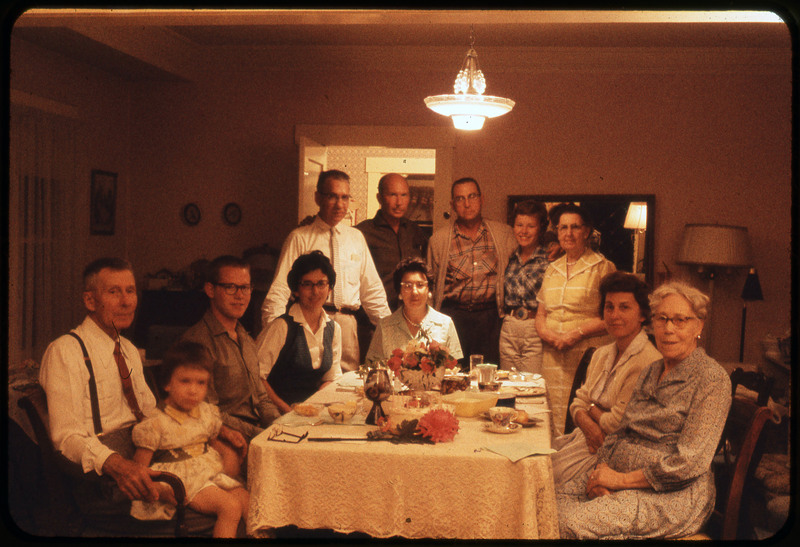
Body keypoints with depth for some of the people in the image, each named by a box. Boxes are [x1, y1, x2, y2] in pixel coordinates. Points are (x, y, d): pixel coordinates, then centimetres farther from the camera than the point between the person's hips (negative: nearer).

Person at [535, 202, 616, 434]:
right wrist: (546, 332, -2)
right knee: (558, 424, 3)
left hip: (589, 356, -5)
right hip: (553, 359, 5)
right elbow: (541, 314, 20)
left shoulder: (603, 267, 1)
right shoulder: (552, 270, 17)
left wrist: (577, 333, -15)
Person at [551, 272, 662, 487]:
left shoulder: (648, 362, -17)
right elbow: (579, 401, 12)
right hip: (587, 436, 8)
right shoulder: (601, 354, 13)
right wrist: (587, 423, -10)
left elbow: (617, 424, -19)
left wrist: (592, 409, 0)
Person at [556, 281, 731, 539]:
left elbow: (691, 461, -17)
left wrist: (622, 479, -15)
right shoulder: (650, 373, 17)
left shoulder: (712, 379, -8)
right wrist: (602, 470, -4)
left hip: (672, 493, -7)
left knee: (572, 524, -28)